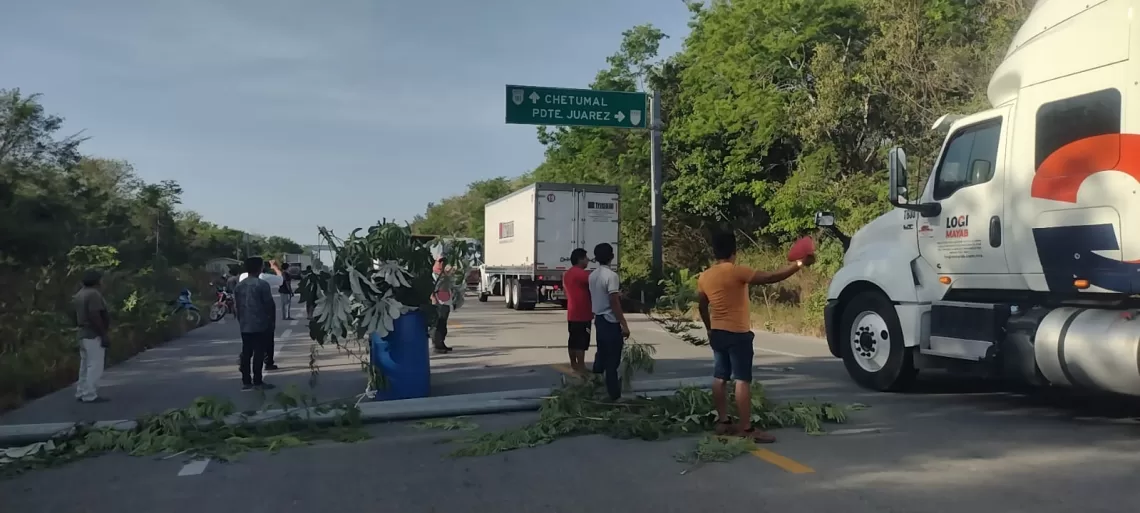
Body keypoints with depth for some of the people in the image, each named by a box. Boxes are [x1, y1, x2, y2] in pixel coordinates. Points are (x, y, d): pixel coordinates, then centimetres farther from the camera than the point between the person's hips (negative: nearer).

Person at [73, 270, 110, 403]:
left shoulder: (80, 294, 14)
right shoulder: (94, 294, -16)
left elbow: (76, 316, 17)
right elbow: (94, 317, -23)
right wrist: (104, 335, -21)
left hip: (83, 333, 10)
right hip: (94, 335, -10)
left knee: (85, 366, 15)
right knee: (95, 366, -7)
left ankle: (81, 393, 18)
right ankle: (90, 395, -6)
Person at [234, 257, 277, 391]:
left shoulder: (239, 285, 9)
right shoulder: (262, 284, -12)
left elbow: (237, 305, 14)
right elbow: (269, 305, -11)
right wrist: (272, 322, 0)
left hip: (245, 326, 6)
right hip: (260, 325, -6)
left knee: (246, 353, 9)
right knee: (258, 353, -3)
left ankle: (246, 381, 11)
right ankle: (257, 382, -1)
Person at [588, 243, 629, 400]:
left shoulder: (592, 275, 8)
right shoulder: (611, 275, -17)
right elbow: (614, 302, -20)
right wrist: (624, 324, -17)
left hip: (598, 319, 8)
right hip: (610, 321, -8)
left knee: (601, 354, 19)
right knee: (613, 359, -3)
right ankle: (614, 395, 1)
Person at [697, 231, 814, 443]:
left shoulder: (704, 277, 5)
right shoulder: (737, 272, -16)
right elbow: (770, 278, -20)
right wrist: (799, 264, -16)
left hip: (717, 333, 7)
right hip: (738, 334, -7)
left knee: (720, 378, 11)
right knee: (743, 380, -6)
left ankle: (723, 422, 17)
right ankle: (746, 429, -7)